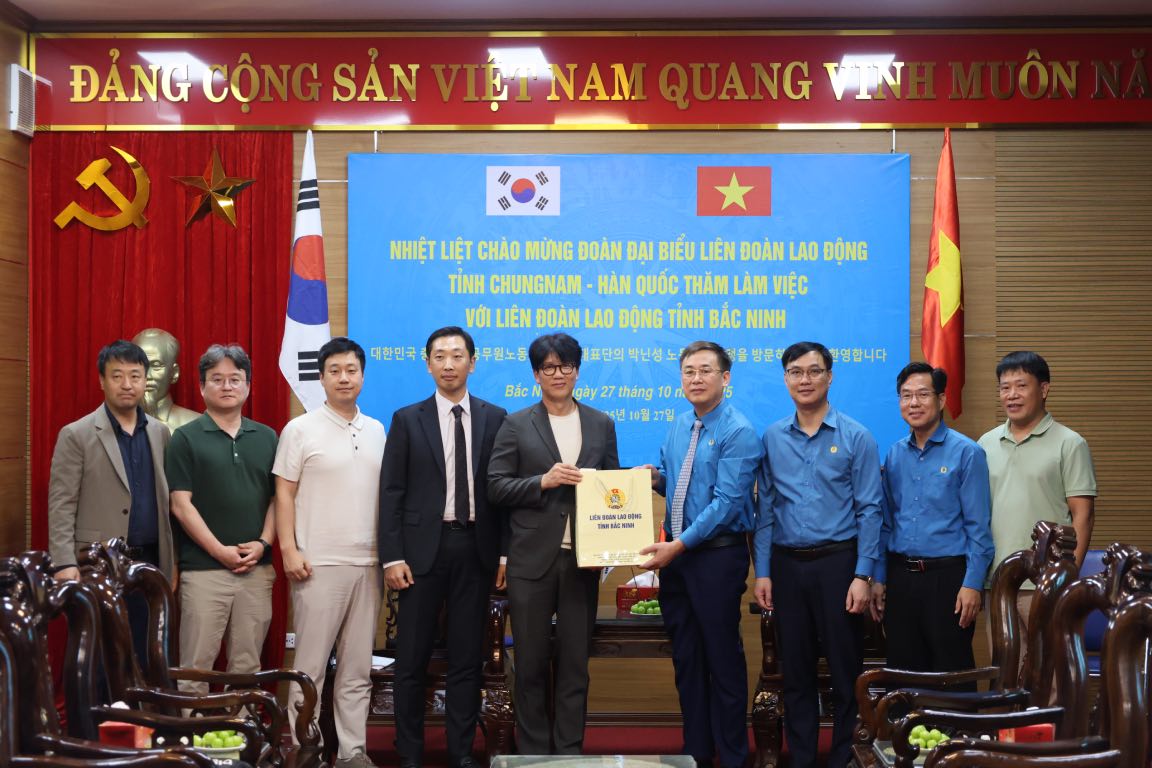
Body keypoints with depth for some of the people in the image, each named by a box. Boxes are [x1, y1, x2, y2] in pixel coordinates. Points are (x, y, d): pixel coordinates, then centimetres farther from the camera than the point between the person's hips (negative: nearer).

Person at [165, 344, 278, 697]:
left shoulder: (266, 438, 11)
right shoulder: (186, 438, 0)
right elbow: (181, 505, -5)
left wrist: (264, 542, -6)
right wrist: (220, 551, -12)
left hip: (257, 568, 4)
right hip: (204, 568, -3)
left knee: (247, 664, 8)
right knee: (196, 665, -2)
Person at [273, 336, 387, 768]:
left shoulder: (376, 432, 11)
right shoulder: (300, 430, -2)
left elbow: (384, 494, 13)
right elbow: (284, 494, -3)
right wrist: (289, 551, -11)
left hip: (368, 564, 4)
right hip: (318, 565, -4)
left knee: (357, 667, 9)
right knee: (311, 666, 0)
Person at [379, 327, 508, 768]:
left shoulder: (494, 418, 6)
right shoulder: (408, 420, 4)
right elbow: (391, 492, 0)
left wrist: (506, 553, 0)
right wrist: (392, 556, -7)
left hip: (475, 549, 1)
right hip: (423, 548, -1)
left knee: (467, 658, 7)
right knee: (412, 658, 4)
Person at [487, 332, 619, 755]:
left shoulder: (602, 425, 9)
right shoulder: (516, 425, 2)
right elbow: (496, 487, -2)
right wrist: (543, 482, -17)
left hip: (583, 559, 2)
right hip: (532, 560, -1)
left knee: (575, 663, 6)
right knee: (531, 662, 6)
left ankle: (569, 751, 14)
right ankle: (533, 752, 16)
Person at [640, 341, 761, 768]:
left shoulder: (738, 433, -14)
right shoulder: (680, 426, 9)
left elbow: (726, 502, -19)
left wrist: (679, 545, -22)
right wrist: (656, 479, -2)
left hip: (718, 555, -7)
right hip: (675, 554, 7)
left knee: (723, 660, 2)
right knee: (685, 657, 13)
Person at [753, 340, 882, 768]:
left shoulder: (855, 437, -2)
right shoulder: (772, 438, 6)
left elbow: (869, 511, -4)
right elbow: (765, 509, 7)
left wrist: (862, 576, -10)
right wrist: (762, 572, 2)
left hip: (837, 561, -3)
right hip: (787, 564, 3)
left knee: (846, 668, 3)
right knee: (795, 669, 10)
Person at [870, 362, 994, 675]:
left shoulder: (966, 453, -6)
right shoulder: (895, 455, 10)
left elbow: (978, 527, -9)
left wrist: (973, 584, -14)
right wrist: (878, 579, 9)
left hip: (946, 576, -5)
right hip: (900, 577, 5)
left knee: (951, 673, 0)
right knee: (903, 670, 10)